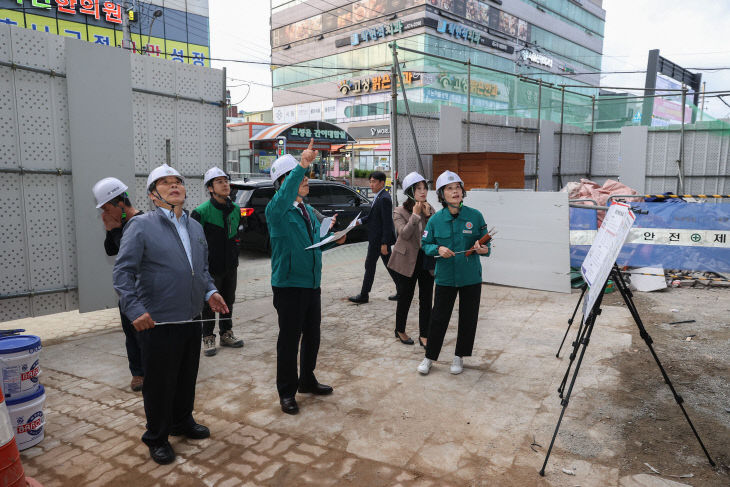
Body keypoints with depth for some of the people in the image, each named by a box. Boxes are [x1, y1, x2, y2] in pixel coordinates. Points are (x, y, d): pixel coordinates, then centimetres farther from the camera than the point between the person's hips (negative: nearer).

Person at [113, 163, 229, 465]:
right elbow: (123, 272, -12)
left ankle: (182, 421, 41)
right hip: (158, 323, -6)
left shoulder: (195, 227, 11)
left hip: (192, 319, 6)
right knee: (159, 382, 8)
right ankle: (157, 438, 28)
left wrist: (210, 291, 5)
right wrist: (135, 310, -22)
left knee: (187, 377, 19)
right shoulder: (141, 225, -8)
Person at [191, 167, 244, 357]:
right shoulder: (202, 211, -14)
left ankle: (226, 334, 30)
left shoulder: (235, 209, 6)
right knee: (209, 304, 5)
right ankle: (208, 338, 19)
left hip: (230, 266, 6)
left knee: (228, 300, 16)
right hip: (211, 267, -6)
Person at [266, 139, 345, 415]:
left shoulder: (308, 210, 13)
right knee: (289, 338, 3)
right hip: (289, 284, -7)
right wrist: (302, 165, -44)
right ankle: (286, 392, 19)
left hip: (312, 282, 8)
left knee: (312, 335, 17)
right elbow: (282, 198, -37)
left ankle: (307, 380, 36)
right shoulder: (277, 210, -12)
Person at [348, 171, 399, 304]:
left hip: (379, 239, -10)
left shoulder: (384, 199, -18)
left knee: (370, 265, 0)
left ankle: (364, 296, 10)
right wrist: (360, 221, 3)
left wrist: (384, 243, -22)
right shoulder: (378, 197, 12)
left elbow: (387, 223, -21)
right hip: (376, 238, 10)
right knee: (389, 265, 14)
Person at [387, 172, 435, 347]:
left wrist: (428, 215, -12)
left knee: (426, 300, 7)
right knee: (405, 298, 8)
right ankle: (400, 331, 28)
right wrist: (415, 215, -18)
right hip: (408, 261, -4)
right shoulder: (399, 212, -6)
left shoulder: (430, 210, 7)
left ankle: (424, 335, 18)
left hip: (427, 261, 4)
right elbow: (404, 234, -20)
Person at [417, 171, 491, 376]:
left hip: (471, 277, 1)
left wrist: (483, 249, -19)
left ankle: (459, 357, 31)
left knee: (468, 318, 11)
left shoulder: (475, 216, -4)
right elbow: (425, 244, 5)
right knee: (438, 318, 5)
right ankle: (429, 357, 23)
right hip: (445, 277, 0)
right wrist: (438, 249, -16)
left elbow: (486, 244, 4)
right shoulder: (435, 220, -3)